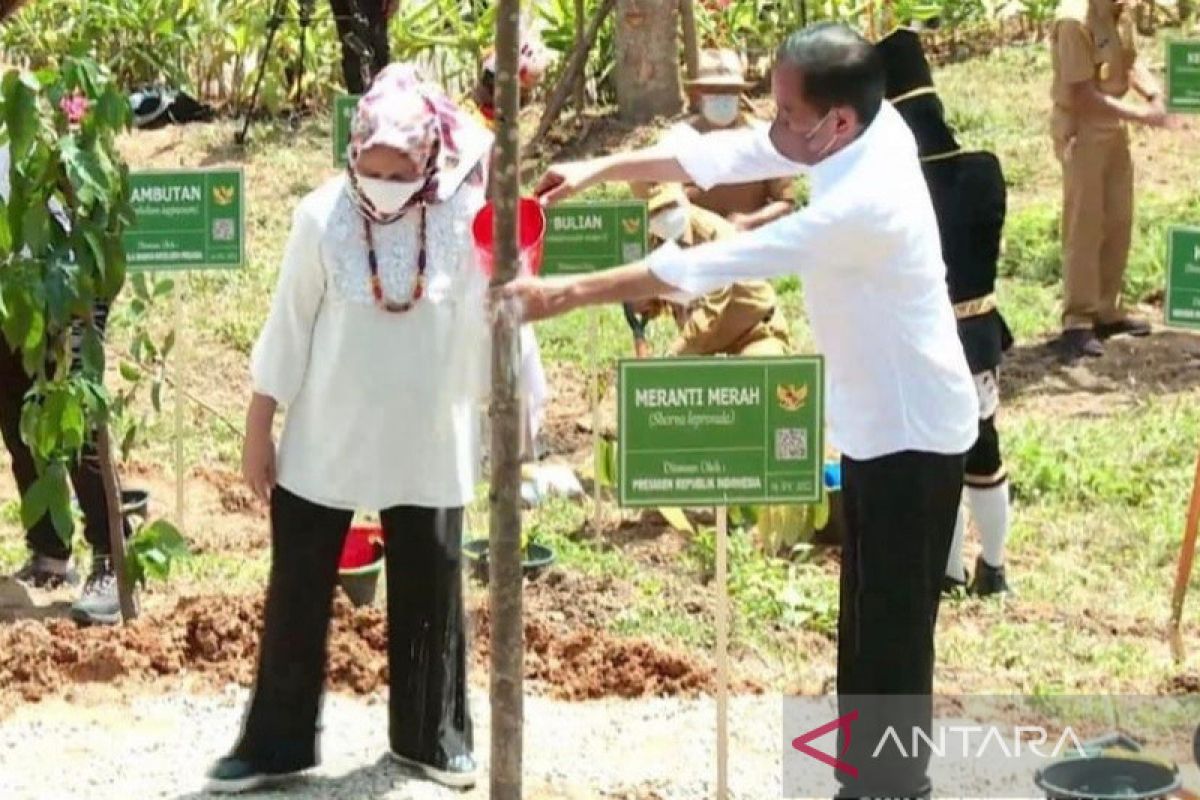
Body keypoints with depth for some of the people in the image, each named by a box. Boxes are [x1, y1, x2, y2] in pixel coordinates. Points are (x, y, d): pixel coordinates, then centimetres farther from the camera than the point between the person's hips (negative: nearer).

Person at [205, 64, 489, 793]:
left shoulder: (469, 217, -11)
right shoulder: (323, 215, -9)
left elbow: (497, 322, -2)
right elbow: (289, 326, -2)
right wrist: (259, 429, 0)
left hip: (429, 449, 0)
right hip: (322, 444, 0)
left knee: (430, 597, 10)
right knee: (298, 594, 6)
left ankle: (434, 737, 26)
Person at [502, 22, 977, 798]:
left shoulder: (860, 207, -31)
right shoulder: (874, 128, -6)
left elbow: (710, 266, -28)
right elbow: (732, 154, 3)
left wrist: (569, 293, -22)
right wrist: (601, 168, 0)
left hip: (910, 431, -10)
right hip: (885, 421, 10)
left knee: (893, 633, 1)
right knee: (871, 624, 20)